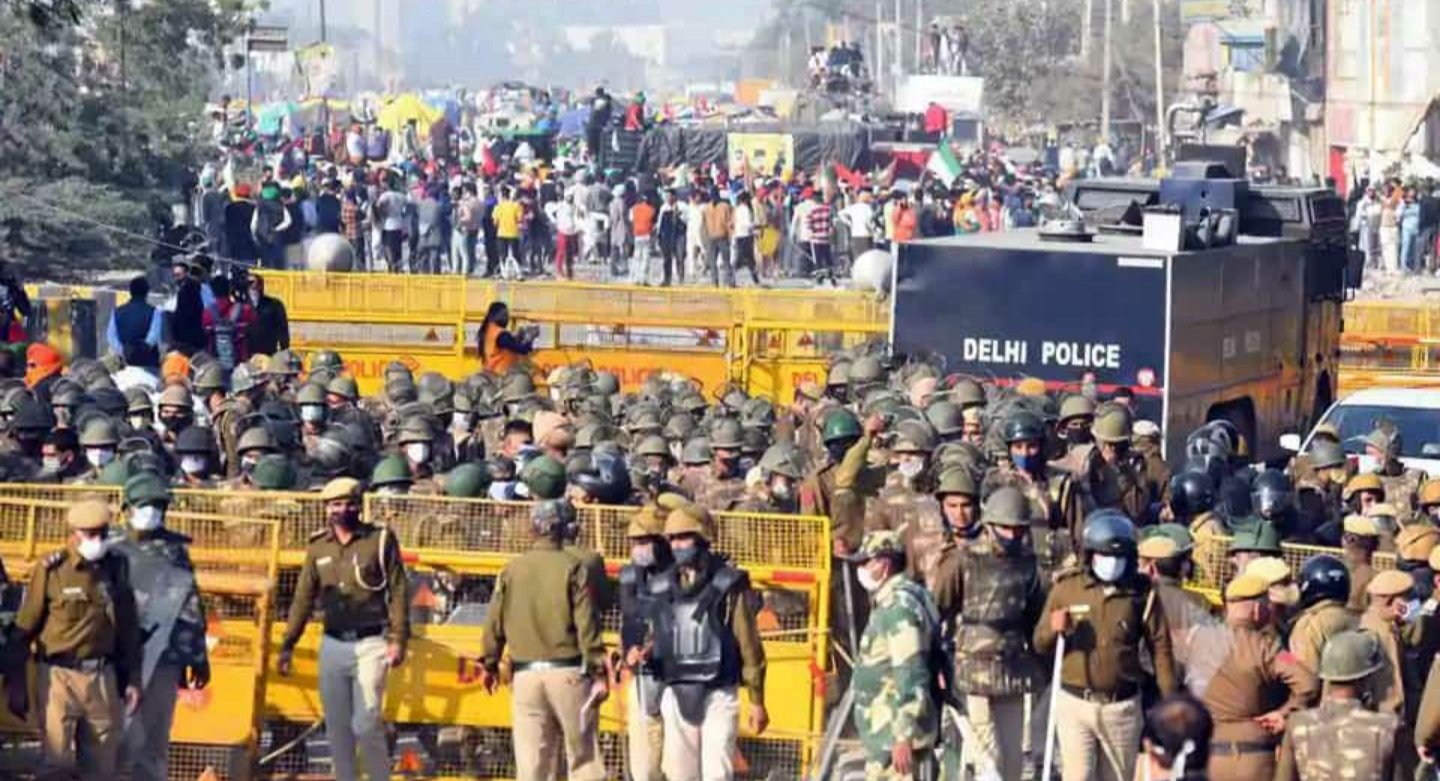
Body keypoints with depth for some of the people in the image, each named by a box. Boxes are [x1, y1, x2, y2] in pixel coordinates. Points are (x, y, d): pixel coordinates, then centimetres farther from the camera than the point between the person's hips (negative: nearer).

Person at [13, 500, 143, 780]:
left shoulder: (116, 569, 8)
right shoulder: (52, 569, -5)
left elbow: (128, 629, 15)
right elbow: (25, 626, -1)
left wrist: (133, 680, 11)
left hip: (103, 676, 4)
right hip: (59, 676, -4)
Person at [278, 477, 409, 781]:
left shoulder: (380, 540, -1)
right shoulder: (318, 547, 9)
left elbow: (398, 592, -3)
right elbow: (303, 599, 10)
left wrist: (397, 640, -11)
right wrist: (287, 645, 5)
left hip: (370, 645, -4)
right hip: (333, 645, 4)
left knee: (366, 724, -10)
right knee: (337, 727, 6)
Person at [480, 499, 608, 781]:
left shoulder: (511, 569, 5)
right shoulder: (571, 567, -4)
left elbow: (495, 622, 9)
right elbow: (587, 623, -8)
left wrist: (489, 663, 23)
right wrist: (598, 673, -6)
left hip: (526, 674, 3)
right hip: (568, 672, -3)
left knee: (531, 758, 5)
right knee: (583, 754, 3)